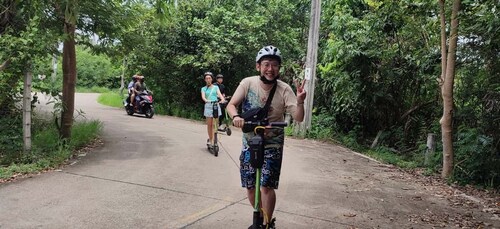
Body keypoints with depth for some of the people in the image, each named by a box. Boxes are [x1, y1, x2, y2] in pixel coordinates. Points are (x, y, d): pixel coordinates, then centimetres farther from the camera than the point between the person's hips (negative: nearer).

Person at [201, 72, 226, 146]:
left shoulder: (216, 87, 13)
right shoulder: (203, 88, 11)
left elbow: (219, 94, -5)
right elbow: (203, 96, -7)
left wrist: (222, 99, -27)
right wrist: (206, 100, -30)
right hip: (208, 106, 0)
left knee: (214, 124, -4)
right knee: (209, 124, 1)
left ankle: (214, 140, -2)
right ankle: (210, 139, 14)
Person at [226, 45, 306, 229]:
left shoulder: (284, 89, -15)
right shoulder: (248, 83, -11)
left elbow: (298, 118, -19)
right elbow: (231, 105, -13)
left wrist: (300, 102, -40)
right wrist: (235, 117, -36)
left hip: (272, 145, -2)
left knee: (266, 186, -9)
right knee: (250, 186, 9)